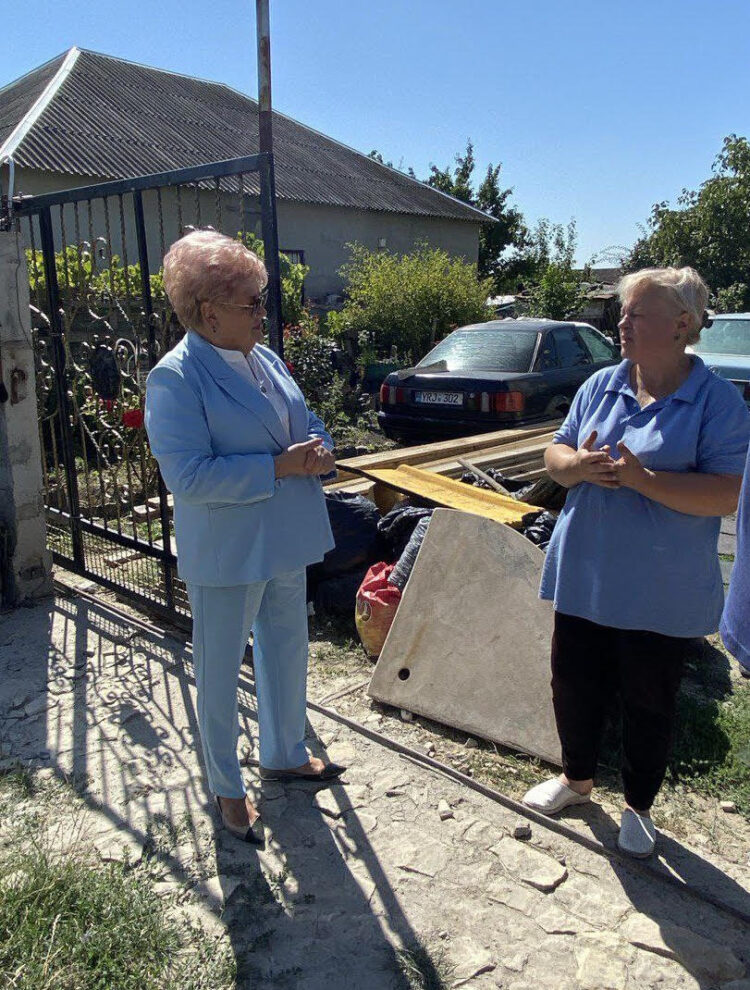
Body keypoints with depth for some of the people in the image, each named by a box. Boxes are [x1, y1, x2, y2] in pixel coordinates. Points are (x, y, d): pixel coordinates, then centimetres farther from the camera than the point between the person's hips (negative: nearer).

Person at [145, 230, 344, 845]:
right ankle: (227, 789, 33)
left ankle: (285, 754, 45)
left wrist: (320, 451, -8)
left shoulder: (264, 358, 6)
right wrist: (280, 467, -25)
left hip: (286, 543, 8)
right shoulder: (175, 379, -17)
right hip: (226, 556, -8)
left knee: (288, 653, 22)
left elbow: (306, 423, 15)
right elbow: (190, 476, -26)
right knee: (220, 672, 11)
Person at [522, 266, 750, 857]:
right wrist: (578, 465, -15)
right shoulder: (601, 385, 4)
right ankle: (577, 778, 43)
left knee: (649, 702, 12)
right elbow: (555, 454, 8)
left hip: (661, 592, -4)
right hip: (585, 575, 5)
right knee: (574, 682, 17)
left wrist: (641, 479, -28)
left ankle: (638, 806, 36)